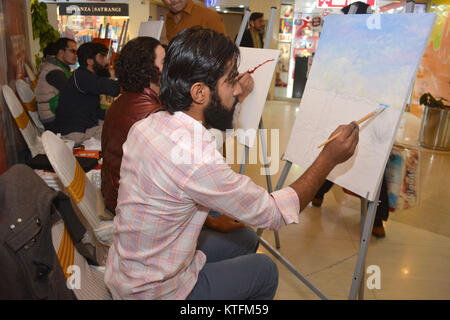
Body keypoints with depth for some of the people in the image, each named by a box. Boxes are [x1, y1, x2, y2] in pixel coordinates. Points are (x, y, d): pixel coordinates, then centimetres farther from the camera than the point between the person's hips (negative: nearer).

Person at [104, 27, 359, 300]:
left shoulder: (147, 125, -7)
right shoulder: (197, 158, -35)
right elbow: (274, 214, -22)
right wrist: (329, 159, -13)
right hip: (154, 292, -7)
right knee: (265, 269, 11)